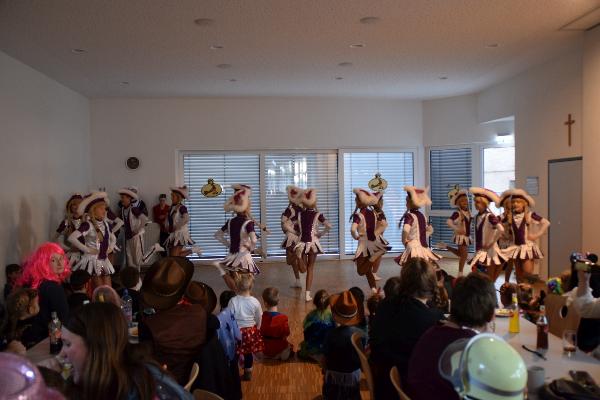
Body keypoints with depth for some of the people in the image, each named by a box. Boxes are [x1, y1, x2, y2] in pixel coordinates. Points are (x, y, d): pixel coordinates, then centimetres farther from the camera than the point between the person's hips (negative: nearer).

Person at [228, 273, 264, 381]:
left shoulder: (233, 301, -17)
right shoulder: (255, 302, -12)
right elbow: (259, 319, 0)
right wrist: (257, 329, 17)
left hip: (236, 331, -2)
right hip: (250, 331, 2)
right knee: (249, 352, 18)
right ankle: (248, 373, 29)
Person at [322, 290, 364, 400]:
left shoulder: (331, 334, -26)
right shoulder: (360, 333, -17)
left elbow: (325, 358, -15)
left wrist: (325, 372, 4)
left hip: (335, 377, -2)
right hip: (354, 376, 2)